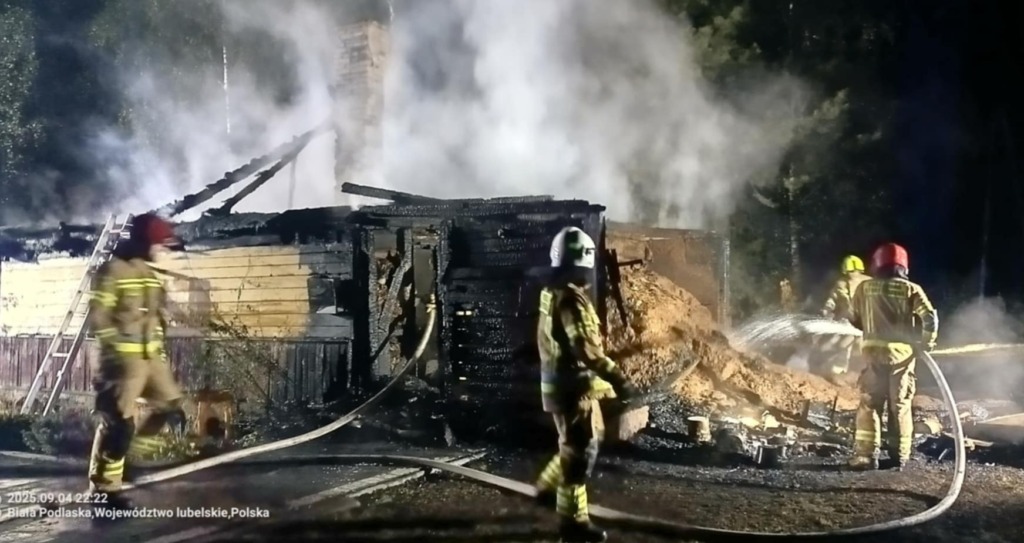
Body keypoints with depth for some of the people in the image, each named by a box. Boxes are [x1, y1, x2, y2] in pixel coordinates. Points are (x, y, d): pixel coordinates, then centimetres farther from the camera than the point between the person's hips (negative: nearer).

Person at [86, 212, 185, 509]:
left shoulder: (148, 273, 15)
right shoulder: (113, 270, -12)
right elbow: (98, 318, -16)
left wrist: (160, 348, 19)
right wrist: (116, 349, -18)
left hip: (151, 354, 9)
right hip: (124, 357, -9)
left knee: (169, 402, 16)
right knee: (119, 421, -8)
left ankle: (134, 452, 33)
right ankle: (104, 487, 3)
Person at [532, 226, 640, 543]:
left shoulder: (553, 292, 10)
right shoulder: (571, 299, -23)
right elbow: (586, 348, -31)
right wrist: (616, 379, -32)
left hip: (563, 381, 10)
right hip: (572, 386, -10)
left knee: (581, 444, 24)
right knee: (579, 452, -2)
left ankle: (548, 488, 36)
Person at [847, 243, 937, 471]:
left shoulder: (865, 287, 3)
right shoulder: (911, 289, 1)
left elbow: (854, 318, 10)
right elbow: (930, 317, -9)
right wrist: (927, 342, 5)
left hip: (874, 351, 0)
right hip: (902, 353, 1)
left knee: (869, 404, 3)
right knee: (900, 406, 9)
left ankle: (866, 455, -2)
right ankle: (899, 457, 11)